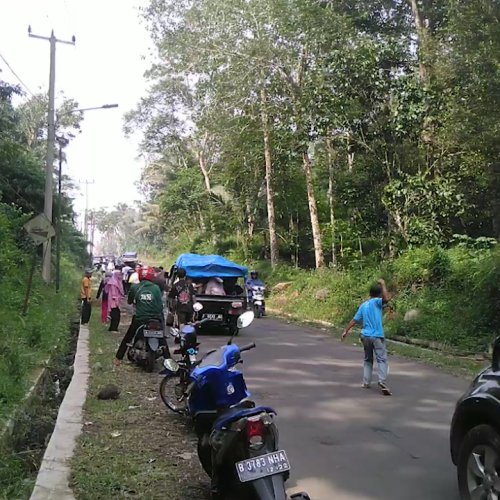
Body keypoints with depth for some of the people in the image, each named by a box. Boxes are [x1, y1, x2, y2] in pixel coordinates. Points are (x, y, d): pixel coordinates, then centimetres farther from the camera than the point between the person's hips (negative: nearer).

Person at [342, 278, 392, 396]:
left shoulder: (363, 305, 12)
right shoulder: (376, 302, -6)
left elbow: (354, 320, 14)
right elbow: (386, 299, -27)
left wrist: (346, 331, 21)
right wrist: (383, 284, -16)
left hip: (365, 336, 6)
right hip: (377, 336, -6)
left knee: (368, 360, 18)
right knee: (382, 359, -5)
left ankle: (366, 382, 15)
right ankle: (382, 381, -21)